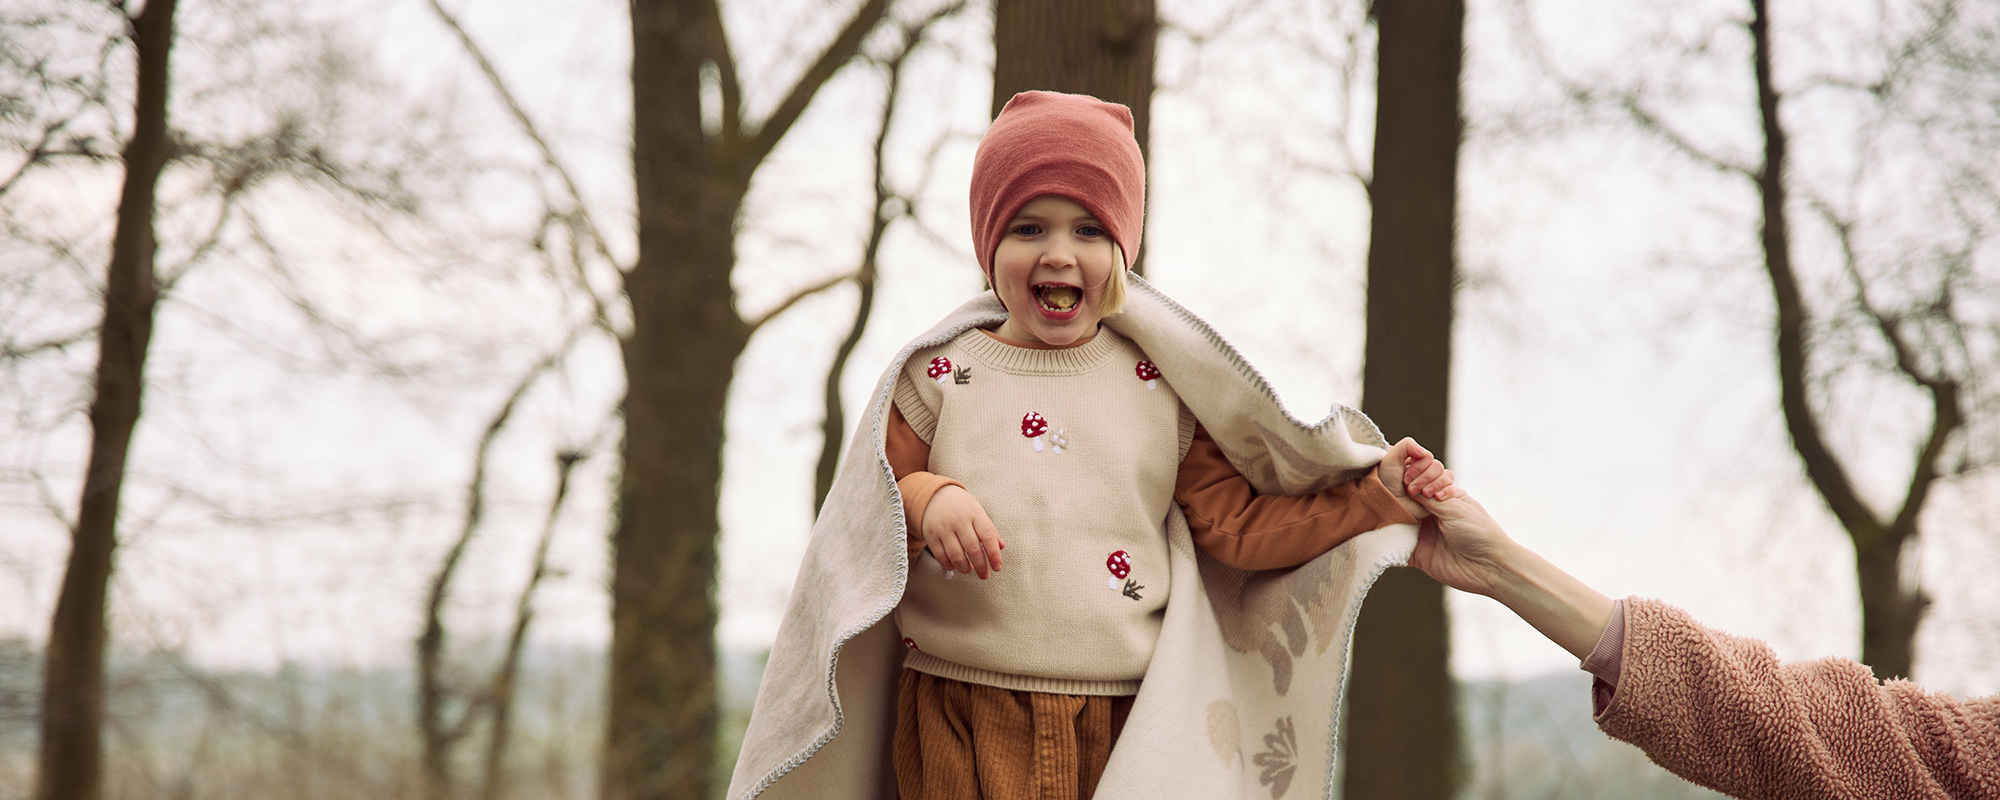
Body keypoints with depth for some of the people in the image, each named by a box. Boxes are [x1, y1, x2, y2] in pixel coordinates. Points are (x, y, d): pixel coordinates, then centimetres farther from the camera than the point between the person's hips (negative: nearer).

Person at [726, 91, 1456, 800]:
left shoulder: (1163, 388, 7)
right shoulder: (939, 377, 4)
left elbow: (1239, 526, 7)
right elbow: (859, 524, 3)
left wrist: (1375, 496, 1)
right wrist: (924, 501, -17)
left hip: (1126, 724, 1)